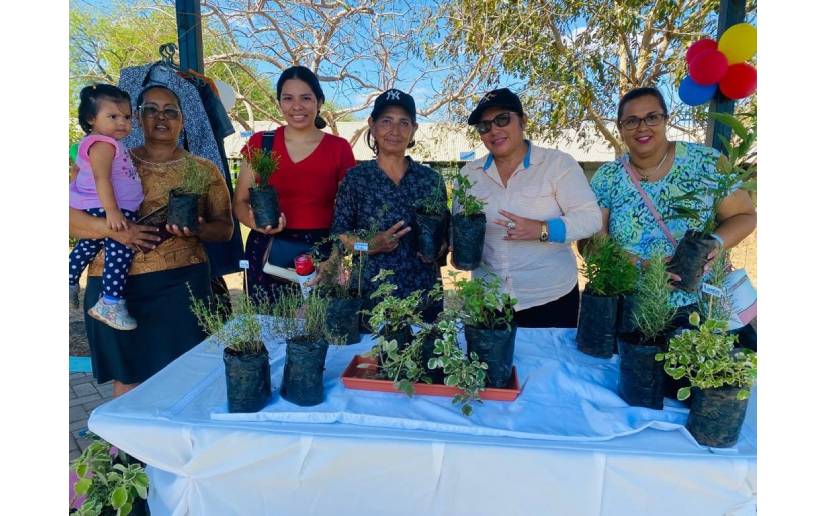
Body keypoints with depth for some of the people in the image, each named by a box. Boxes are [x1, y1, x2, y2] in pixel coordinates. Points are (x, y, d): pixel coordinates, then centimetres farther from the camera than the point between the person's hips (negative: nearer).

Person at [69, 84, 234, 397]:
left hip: (181, 283, 0)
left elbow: (225, 228, 6)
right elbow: (70, 215, 2)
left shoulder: (204, 170, 8)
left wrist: (197, 230, -16)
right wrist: (111, 229, -17)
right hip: (115, 284, 1)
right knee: (127, 377, 10)